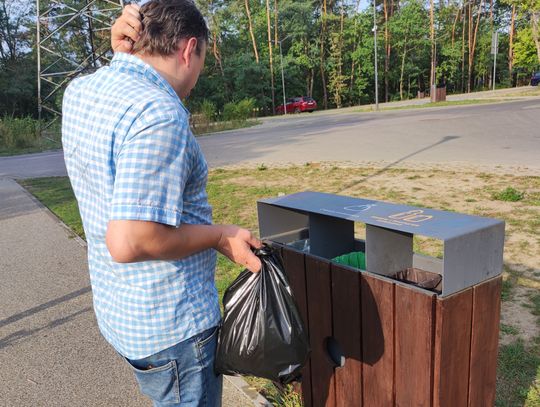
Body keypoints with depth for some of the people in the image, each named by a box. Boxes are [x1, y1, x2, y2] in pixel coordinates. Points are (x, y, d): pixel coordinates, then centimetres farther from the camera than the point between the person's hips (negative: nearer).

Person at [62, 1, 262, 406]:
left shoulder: (79, 90, 0)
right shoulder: (160, 114, -28)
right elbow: (129, 242, -32)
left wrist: (123, 52, 6)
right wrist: (221, 236, -18)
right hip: (172, 325, -8)